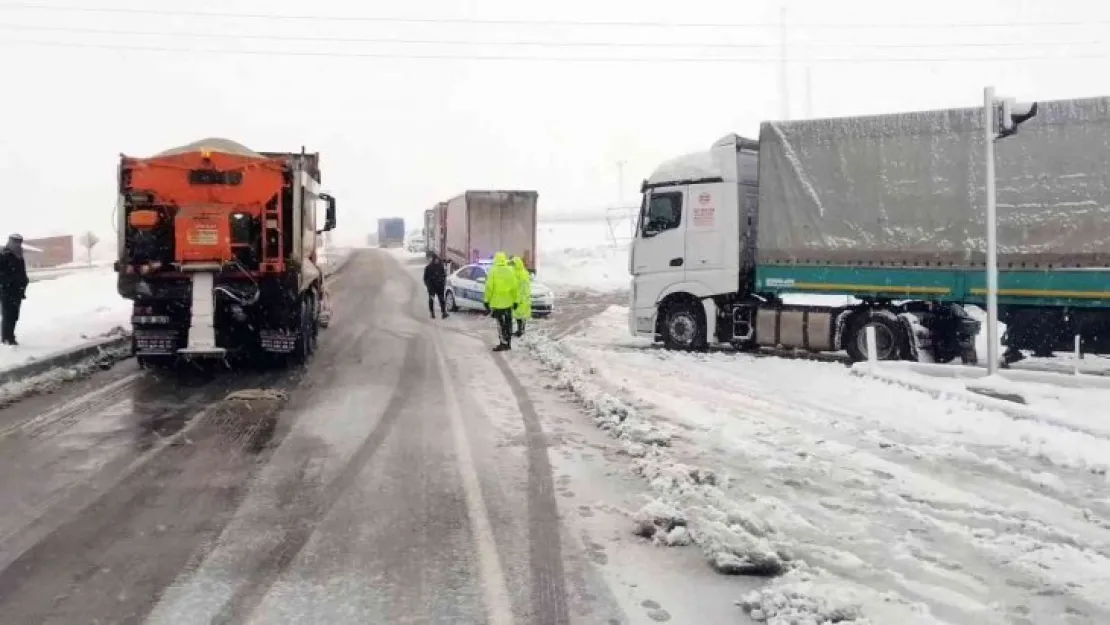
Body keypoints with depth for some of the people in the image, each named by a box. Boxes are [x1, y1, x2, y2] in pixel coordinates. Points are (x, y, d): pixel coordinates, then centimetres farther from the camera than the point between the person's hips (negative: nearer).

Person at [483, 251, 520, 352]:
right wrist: (516, 300, 8)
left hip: (497, 302, -4)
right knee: (508, 322, 13)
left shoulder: (493, 271, -8)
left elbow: (489, 287, -10)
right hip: (508, 302, 4)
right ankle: (508, 343, 19)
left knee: (501, 323, -2)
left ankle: (503, 343, -5)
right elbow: (515, 287, 1)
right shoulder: (511, 271, 1)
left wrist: (487, 300, -1)